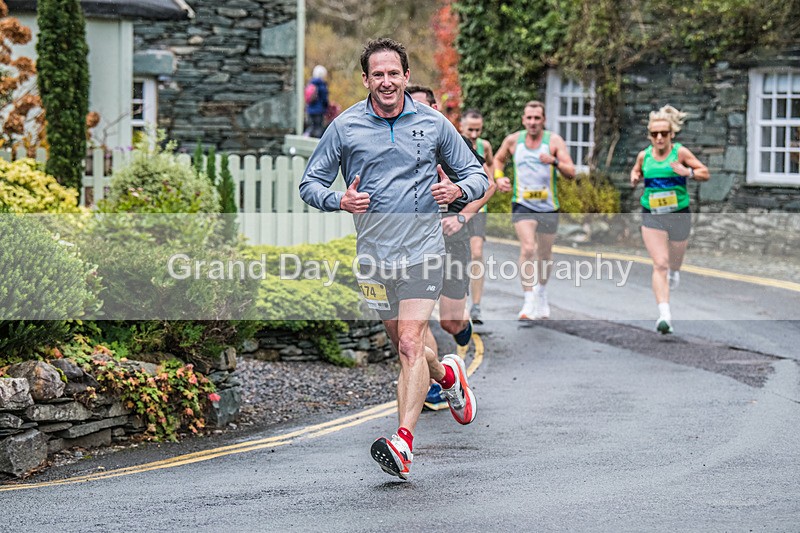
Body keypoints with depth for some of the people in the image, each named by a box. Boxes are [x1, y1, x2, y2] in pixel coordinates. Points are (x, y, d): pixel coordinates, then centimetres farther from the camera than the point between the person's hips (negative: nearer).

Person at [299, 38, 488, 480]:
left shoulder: (433, 123, 1)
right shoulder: (344, 127, 1)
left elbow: (476, 174, 9)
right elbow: (310, 183, 6)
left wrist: (458, 189, -14)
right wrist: (339, 201, -15)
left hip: (422, 249, -3)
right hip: (373, 253, 3)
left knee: (410, 343, -16)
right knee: (402, 346, 14)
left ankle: (404, 443, -21)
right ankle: (447, 374, 47)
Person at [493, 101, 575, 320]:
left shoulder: (554, 140, -5)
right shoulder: (513, 140, 1)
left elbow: (571, 172, -11)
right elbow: (498, 159, 21)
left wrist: (554, 162, -30)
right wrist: (499, 177, 1)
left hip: (548, 206, 1)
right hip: (523, 204, -1)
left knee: (545, 253, 15)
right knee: (528, 248, -21)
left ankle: (542, 293, 41)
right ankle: (528, 302, -23)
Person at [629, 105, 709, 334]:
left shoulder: (680, 152, -6)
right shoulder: (644, 155, 2)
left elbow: (705, 173, -3)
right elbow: (636, 170, 22)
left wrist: (688, 172, -22)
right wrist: (634, 178, -1)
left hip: (679, 214, 0)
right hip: (652, 216, 0)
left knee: (675, 261, 19)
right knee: (660, 264, -13)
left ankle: (674, 273, 59)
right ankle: (664, 315, -20)